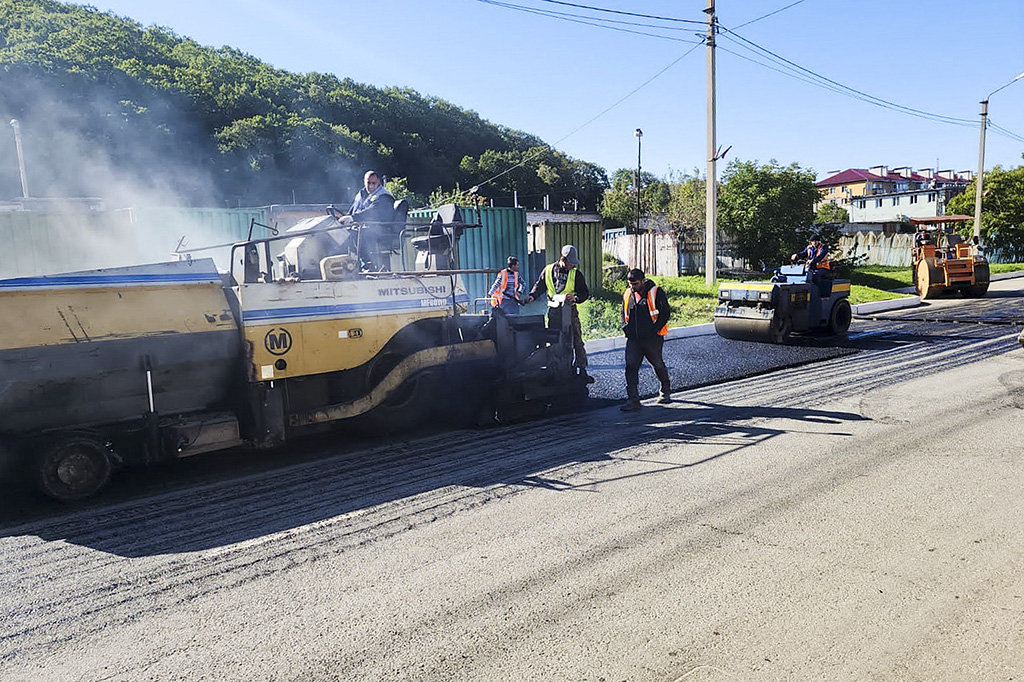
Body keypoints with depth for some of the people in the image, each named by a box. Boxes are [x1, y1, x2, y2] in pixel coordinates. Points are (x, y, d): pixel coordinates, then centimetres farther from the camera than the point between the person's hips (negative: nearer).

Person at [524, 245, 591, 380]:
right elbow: (539, 286, 15)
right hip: (553, 311, 2)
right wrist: (532, 296, -3)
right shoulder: (548, 271, 5)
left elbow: (585, 293, 2)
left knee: (577, 341, -3)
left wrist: (575, 298, -18)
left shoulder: (576, 274, 1)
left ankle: (582, 370, 3)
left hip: (569, 310, -1)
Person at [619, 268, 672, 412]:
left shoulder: (656, 292, -7)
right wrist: (626, 329, 5)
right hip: (633, 339, 4)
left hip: (652, 338, -4)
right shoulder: (627, 294, 8)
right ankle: (633, 399, -7)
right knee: (631, 367, -7)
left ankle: (666, 391, 35)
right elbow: (624, 314, 20)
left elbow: (665, 312, -7)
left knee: (658, 365, 11)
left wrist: (654, 330, -13)